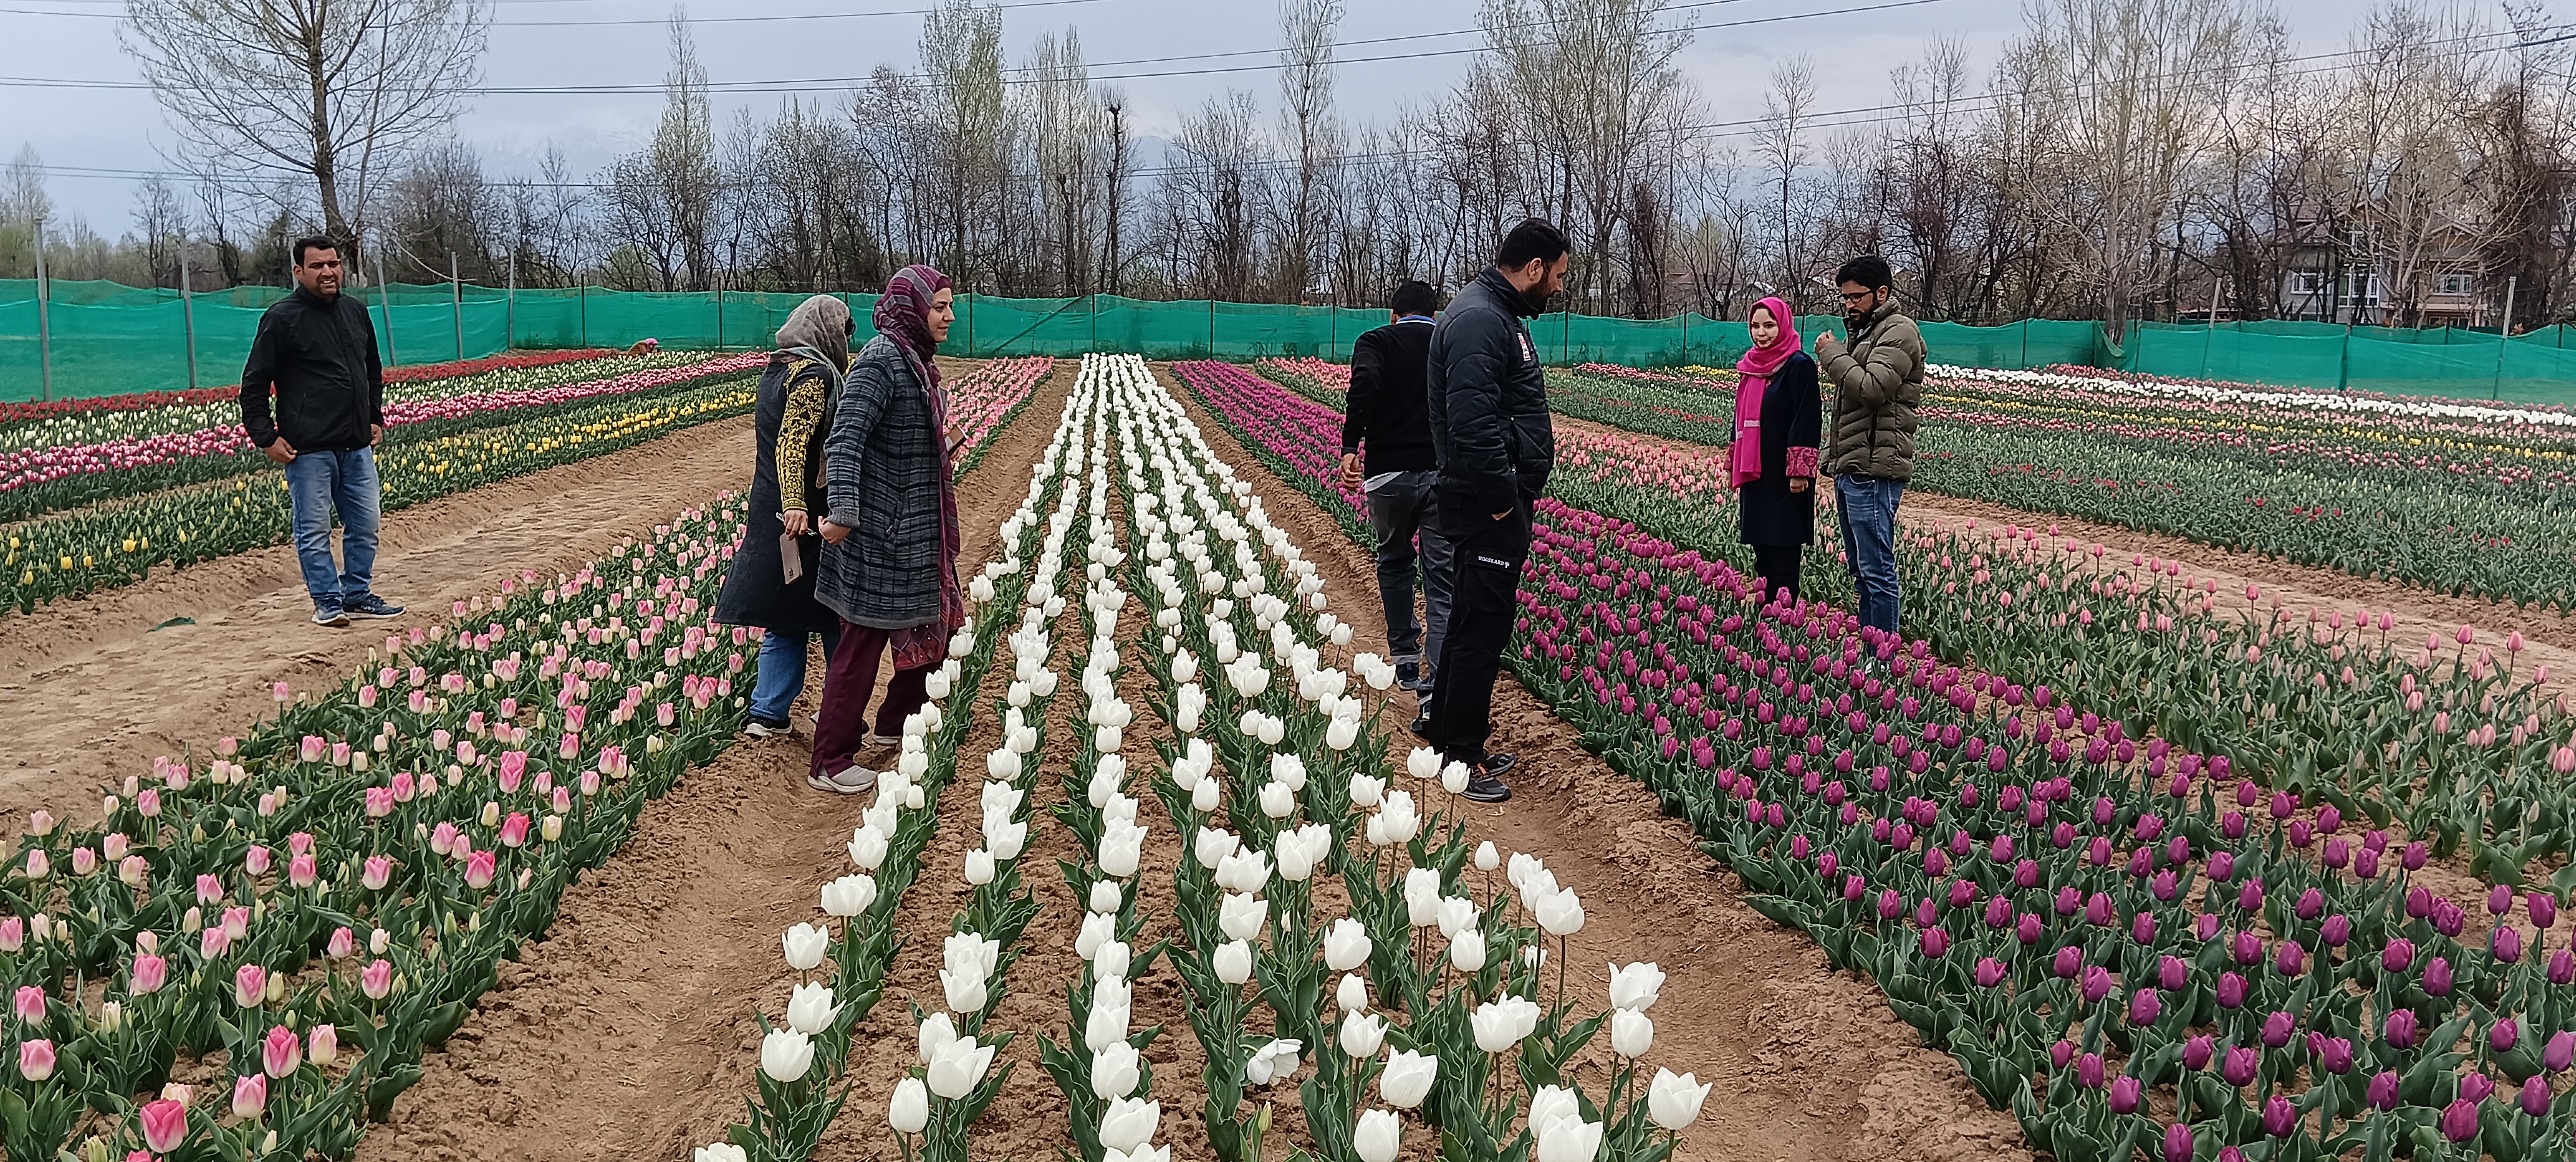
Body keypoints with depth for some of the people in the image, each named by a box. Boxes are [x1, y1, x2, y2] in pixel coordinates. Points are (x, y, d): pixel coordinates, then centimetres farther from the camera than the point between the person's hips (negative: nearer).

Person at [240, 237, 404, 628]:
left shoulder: (355, 311, 12)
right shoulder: (283, 317, -6)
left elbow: (373, 371, 27)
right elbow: (254, 383, -4)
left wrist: (375, 418, 19)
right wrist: (266, 437, -8)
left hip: (357, 445, 6)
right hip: (309, 448, -6)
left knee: (365, 523, 10)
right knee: (314, 530, -2)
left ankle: (358, 595, 21)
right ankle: (327, 601, 7)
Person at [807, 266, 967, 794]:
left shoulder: (915, 358, 10)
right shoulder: (881, 362, -19)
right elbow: (844, 439, -28)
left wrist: (942, 451, 8)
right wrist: (843, 514, -33)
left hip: (920, 532, 10)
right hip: (880, 532, -10)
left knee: (936, 624, 18)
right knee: (864, 643, -2)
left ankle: (892, 728, 35)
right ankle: (829, 764, 9)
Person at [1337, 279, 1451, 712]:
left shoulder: (1376, 342, 4)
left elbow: (1365, 384, -18)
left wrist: (1350, 446, -18)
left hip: (1389, 471, -1)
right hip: (1445, 474, 1)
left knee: (1394, 563, 24)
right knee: (1442, 580, 0)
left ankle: (1405, 657, 35)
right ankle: (1439, 689, -13)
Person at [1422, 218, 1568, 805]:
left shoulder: (1500, 315, 17)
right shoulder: (1478, 321, -19)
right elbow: (1472, 424, -27)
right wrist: (1501, 498, -22)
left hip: (1498, 501, 11)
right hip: (1488, 507, -11)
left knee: (1474, 618, 17)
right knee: (1482, 624, -5)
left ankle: (1449, 731, 28)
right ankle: (1459, 757, 2)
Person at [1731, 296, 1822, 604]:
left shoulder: (1799, 365, -10)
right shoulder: (1752, 365, 13)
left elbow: (1808, 419, -15)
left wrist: (1799, 471, -19)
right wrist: (1733, 464, 20)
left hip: (1783, 474, -8)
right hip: (1754, 472, 8)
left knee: (1782, 554, -5)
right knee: (1762, 553, 11)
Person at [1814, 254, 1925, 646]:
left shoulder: (1899, 333, -9)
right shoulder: (1864, 332, 23)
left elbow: (1871, 389, -23)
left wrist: (1833, 354, -10)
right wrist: (1833, 455, 21)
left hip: (1874, 471, -10)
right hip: (1849, 468, 11)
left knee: (1876, 570, -10)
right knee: (1861, 571, 13)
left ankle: (1884, 658, -7)